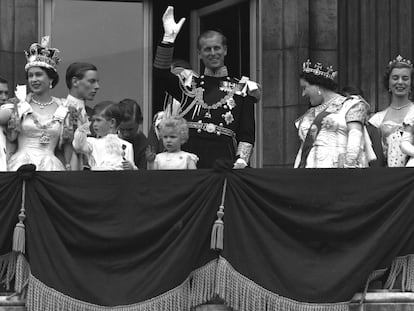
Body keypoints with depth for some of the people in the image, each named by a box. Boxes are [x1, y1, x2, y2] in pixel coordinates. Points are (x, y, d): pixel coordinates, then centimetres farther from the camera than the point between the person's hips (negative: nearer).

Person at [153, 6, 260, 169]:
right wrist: (169, 38, -12)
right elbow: (161, 74, -3)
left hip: (223, 160, -1)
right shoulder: (189, 83, 16)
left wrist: (241, 161, -9)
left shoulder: (241, 88, 12)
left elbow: (247, 134, 6)